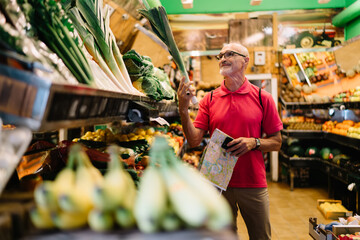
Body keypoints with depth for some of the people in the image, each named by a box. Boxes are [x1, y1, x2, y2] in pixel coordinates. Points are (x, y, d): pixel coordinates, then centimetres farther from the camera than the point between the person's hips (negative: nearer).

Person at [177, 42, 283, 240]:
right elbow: (194, 141, -4)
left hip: (253, 183, -1)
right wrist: (183, 109, -17)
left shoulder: (262, 98, 0)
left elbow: (276, 142, 3)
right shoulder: (209, 99, 4)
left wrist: (253, 142, -16)